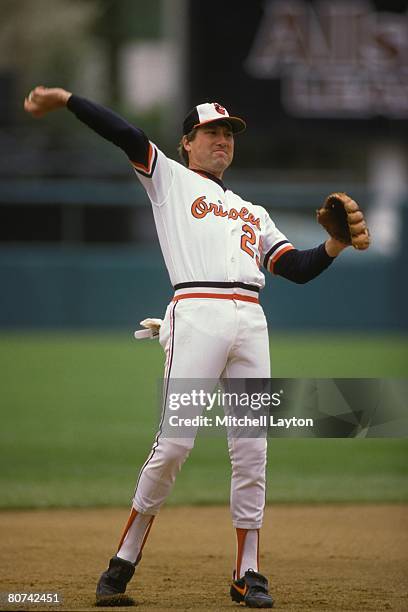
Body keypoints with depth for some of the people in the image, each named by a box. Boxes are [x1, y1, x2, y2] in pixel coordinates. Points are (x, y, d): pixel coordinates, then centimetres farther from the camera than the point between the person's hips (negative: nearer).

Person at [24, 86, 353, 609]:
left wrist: (334, 247, 3)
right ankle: (123, 562, -5)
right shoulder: (169, 179, 18)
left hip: (250, 322, 5)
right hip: (197, 314, -5)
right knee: (175, 442, -14)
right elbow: (125, 135, 2)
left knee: (251, 448, -1)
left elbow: (297, 269, 21)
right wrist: (65, 100, -7)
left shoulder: (252, 212, 30)